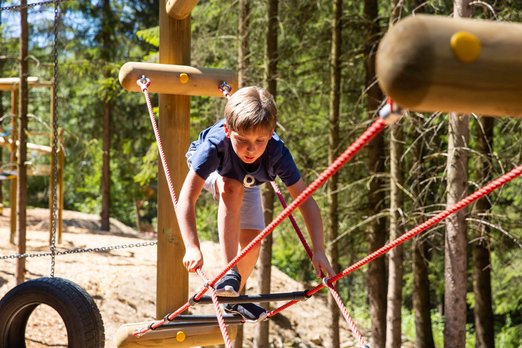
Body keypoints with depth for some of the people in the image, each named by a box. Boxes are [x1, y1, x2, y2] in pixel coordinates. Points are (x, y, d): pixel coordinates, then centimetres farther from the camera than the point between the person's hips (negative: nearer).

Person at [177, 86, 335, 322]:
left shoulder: (277, 152, -40)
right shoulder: (215, 145, -46)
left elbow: (306, 201, -36)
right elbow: (187, 198, -49)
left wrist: (319, 251, -44)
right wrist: (193, 248, -59)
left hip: (248, 182, 3)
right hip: (210, 170, -3)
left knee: (251, 240, -4)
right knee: (232, 187, -34)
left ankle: (234, 299, 20)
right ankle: (230, 272, -30)